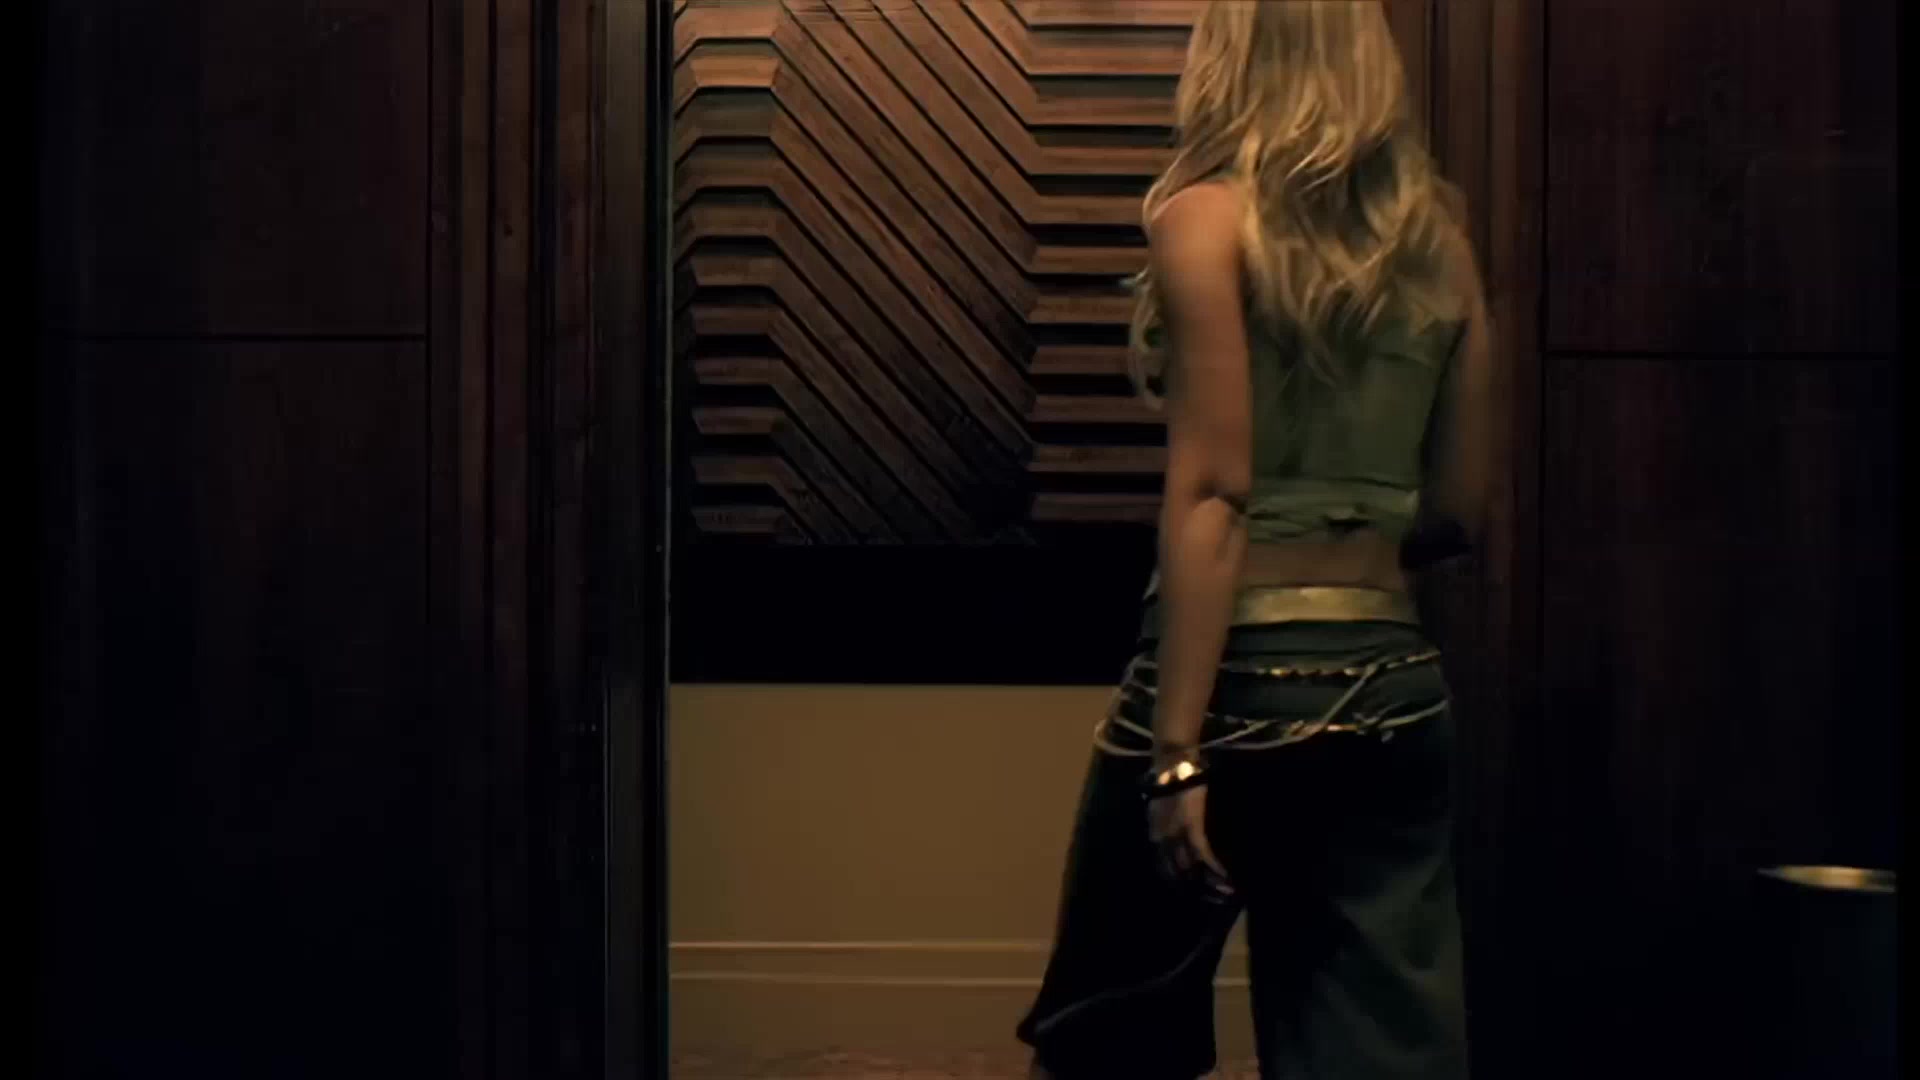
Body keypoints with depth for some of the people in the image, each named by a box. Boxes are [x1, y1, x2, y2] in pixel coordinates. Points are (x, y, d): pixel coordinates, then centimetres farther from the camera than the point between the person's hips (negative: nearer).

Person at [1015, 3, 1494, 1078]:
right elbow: (1460, 508, 11)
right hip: (1396, 687, 5)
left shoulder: (1213, 215, -6)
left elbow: (1215, 491, -14)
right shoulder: (1439, 235, 9)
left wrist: (1178, 751, -15)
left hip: (1246, 675, -4)